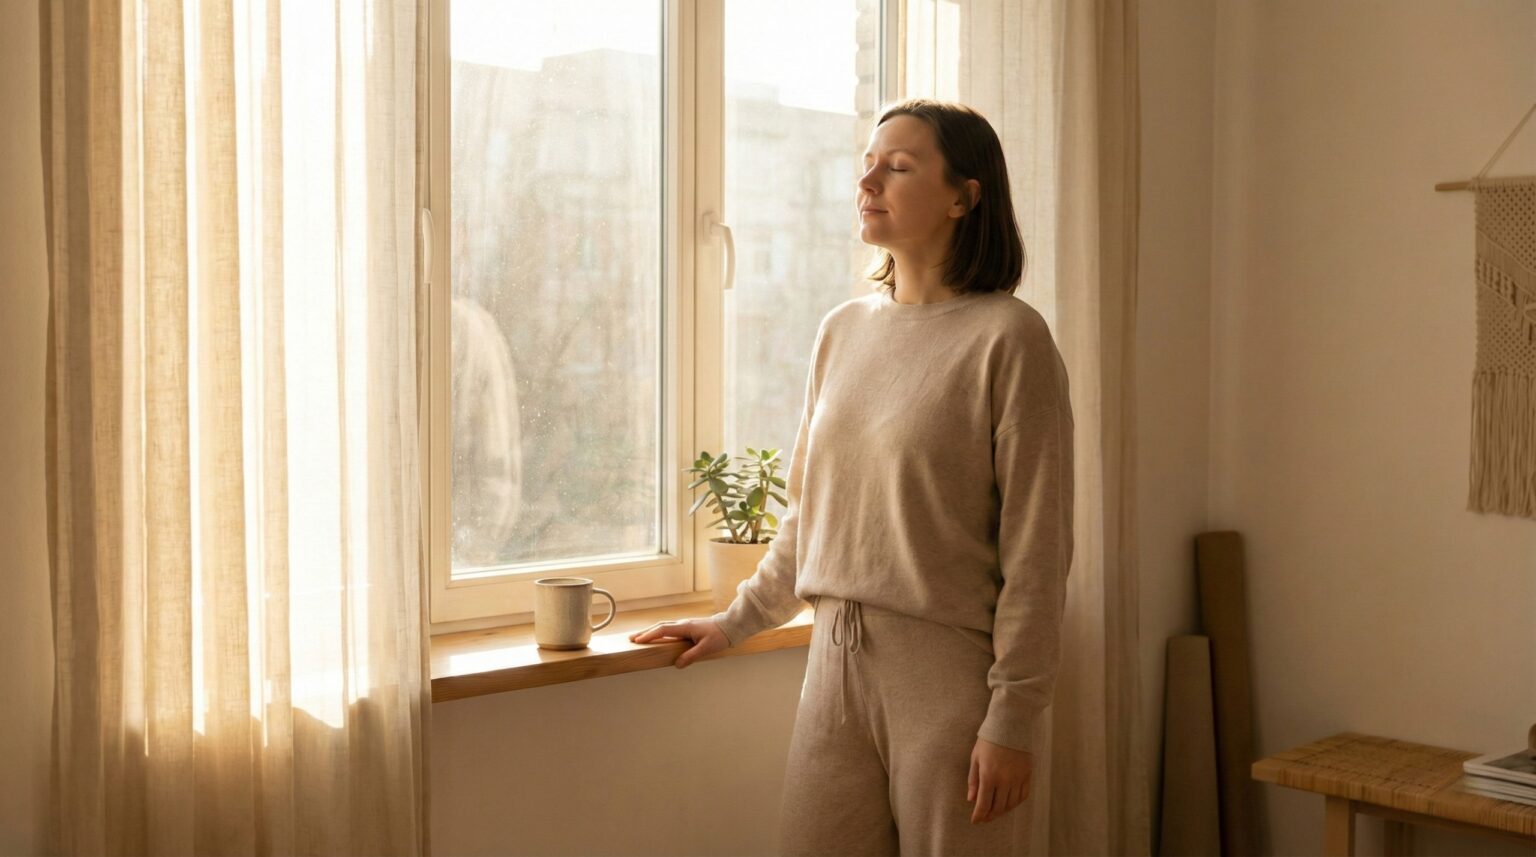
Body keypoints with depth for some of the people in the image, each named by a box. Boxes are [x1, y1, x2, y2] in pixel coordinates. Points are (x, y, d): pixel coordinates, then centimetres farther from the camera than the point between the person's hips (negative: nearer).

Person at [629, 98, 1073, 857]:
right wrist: (738, 621, 20)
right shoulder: (842, 330, 10)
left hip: (949, 669, -5)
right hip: (835, 660, 6)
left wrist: (1012, 720, -13)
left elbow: (1035, 550, -11)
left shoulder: (1007, 337, -9)